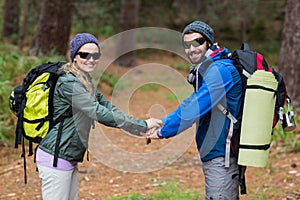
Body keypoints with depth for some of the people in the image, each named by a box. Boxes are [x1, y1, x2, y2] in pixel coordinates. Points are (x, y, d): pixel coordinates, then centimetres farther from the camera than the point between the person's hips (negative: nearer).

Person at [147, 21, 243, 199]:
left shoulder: (220, 70, -17)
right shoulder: (205, 70, 17)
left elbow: (194, 108, -22)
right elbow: (191, 105, 20)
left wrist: (163, 131, -13)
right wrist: (161, 123, 8)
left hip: (221, 156, -11)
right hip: (213, 153, 11)